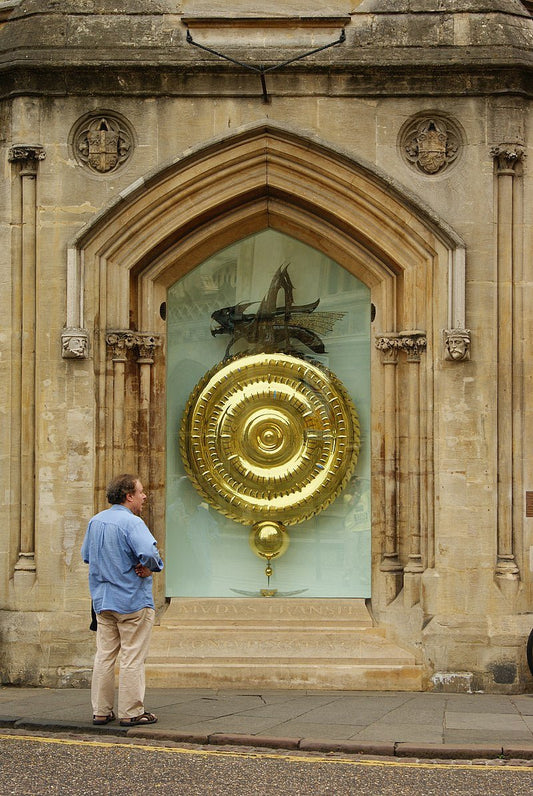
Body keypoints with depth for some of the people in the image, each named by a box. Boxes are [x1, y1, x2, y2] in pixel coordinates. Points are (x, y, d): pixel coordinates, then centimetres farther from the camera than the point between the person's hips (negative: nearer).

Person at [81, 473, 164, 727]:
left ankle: (101, 711, 13)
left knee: (104, 656, 10)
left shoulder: (95, 522, 9)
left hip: (102, 601, 7)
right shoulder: (131, 522, -16)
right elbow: (149, 552, -31)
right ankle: (131, 712, 3)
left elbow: (86, 555, 20)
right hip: (132, 600, -7)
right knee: (133, 658, 0)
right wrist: (151, 567, -12)